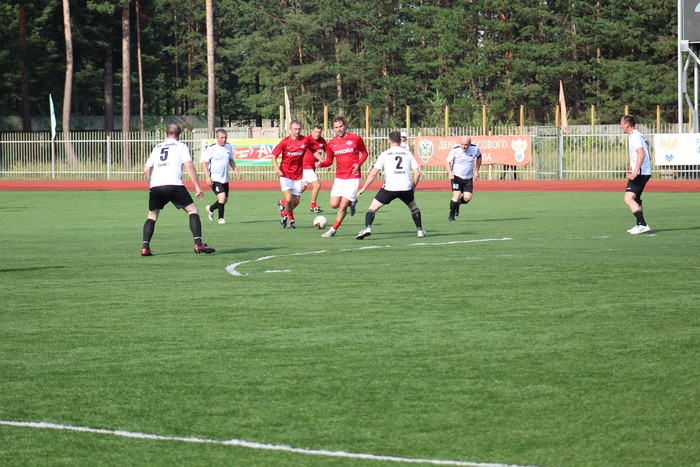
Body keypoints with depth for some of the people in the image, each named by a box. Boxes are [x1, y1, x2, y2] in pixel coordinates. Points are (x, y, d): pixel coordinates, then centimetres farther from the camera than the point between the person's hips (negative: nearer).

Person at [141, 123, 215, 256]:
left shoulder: (157, 148, 24)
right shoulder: (181, 146, 11)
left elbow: (146, 170, 23)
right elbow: (189, 166, -1)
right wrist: (197, 186, -2)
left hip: (155, 185, 4)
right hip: (173, 184, -4)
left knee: (152, 215, 19)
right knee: (192, 210, 5)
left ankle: (145, 247, 6)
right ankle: (198, 244, -6)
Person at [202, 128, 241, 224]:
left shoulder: (229, 147, 5)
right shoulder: (211, 149, -12)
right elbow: (204, 163, -9)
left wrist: (236, 171, 9)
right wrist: (207, 177, -18)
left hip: (225, 179, 7)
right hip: (214, 179, -7)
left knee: (225, 200, 12)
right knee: (222, 197, -20)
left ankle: (210, 209, 39)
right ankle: (221, 218, 1)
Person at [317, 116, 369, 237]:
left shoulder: (355, 139, -4)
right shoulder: (331, 144, 5)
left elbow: (364, 153, 9)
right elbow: (329, 161, 13)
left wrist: (359, 163, -10)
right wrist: (321, 164, -9)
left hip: (353, 177, -4)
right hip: (339, 178, 4)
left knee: (343, 205, -9)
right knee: (334, 204, -4)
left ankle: (333, 230, 5)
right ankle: (352, 202, 27)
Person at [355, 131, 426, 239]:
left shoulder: (385, 154, 7)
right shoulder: (407, 153, 12)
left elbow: (373, 173, 5)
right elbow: (417, 173, 9)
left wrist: (363, 188, 13)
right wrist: (413, 187, 24)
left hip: (389, 187, -2)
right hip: (406, 187, 2)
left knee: (372, 208, 7)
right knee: (414, 208, 29)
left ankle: (367, 227, -16)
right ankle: (420, 230, 24)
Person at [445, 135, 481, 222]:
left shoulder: (475, 148, -12)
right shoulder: (455, 150, -19)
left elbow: (479, 157, 11)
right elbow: (447, 162, -14)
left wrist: (476, 171, 9)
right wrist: (450, 172, -33)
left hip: (468, 177, 3)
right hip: (456, 176, -3)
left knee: (467, 198, -8)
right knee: (457, 195, -17)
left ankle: (458, 204, 28)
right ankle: (451, 216, 2)